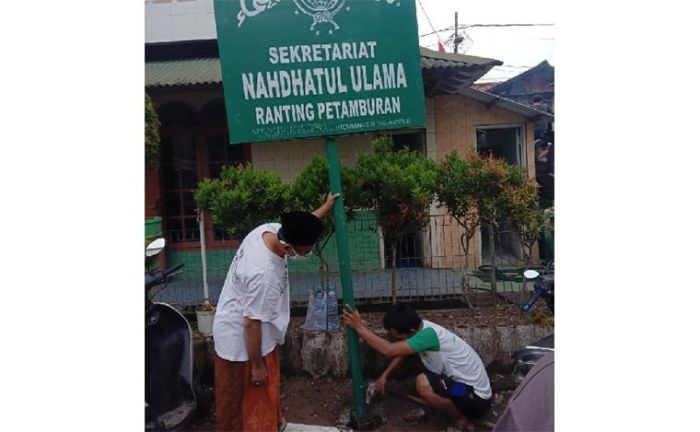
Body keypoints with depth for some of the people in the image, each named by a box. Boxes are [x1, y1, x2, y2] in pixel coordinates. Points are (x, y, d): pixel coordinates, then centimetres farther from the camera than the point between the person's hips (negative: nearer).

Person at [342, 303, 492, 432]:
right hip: (464, 385, 9)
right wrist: (384, 375, 6)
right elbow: (401, 354, 16)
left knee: (423, 382, -26)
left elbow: (389, 350, -33)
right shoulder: (419, 327, -2)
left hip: (477, 398, -9)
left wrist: (358, 326, -26)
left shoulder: (428, 334, -28)